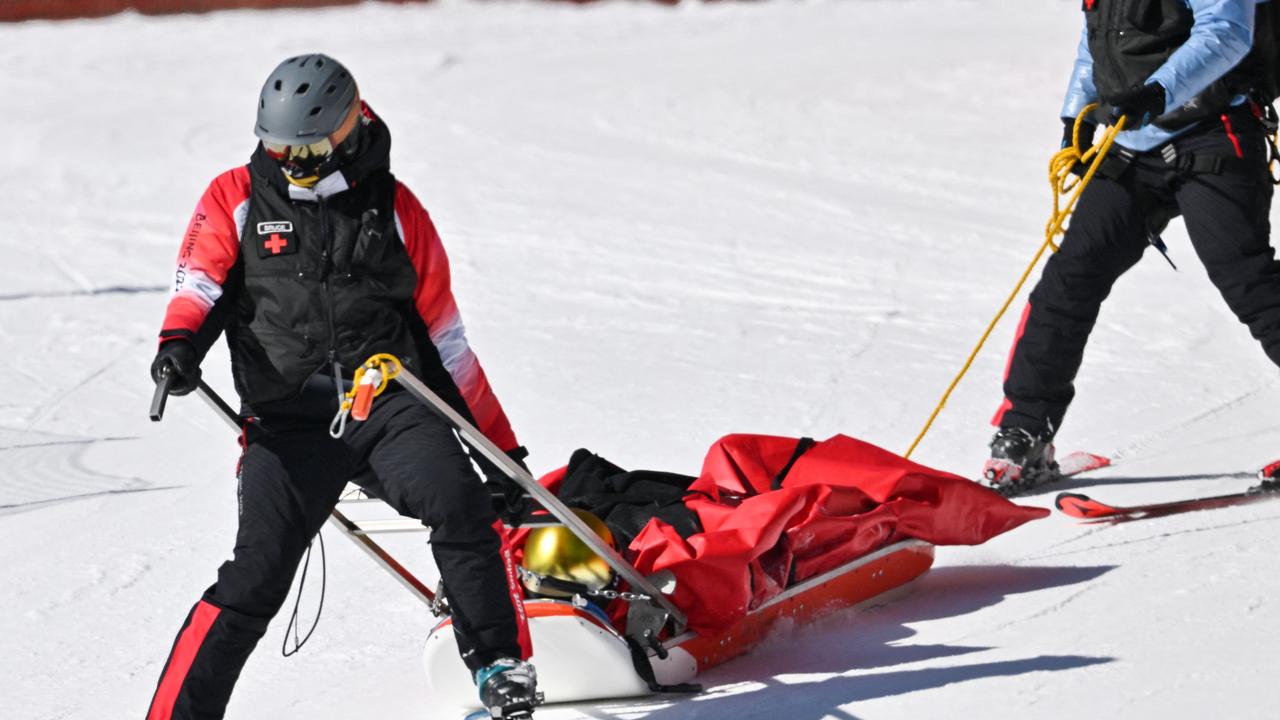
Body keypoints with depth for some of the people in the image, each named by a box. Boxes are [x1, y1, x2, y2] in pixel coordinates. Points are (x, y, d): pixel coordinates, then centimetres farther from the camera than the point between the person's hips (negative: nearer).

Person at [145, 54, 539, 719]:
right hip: (290, 419, 0)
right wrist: (180, 342, -26)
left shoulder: (393, 208, 12)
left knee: (459, 503, -26)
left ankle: (500, 666, -13)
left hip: (393, 403, 0)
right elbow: (201, 280, -1)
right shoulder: (238, 198, 11)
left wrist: (502, 446, 18)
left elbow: (444, 340, 16)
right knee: (257, 573, -14)